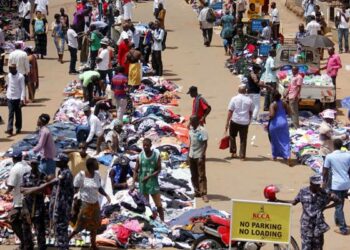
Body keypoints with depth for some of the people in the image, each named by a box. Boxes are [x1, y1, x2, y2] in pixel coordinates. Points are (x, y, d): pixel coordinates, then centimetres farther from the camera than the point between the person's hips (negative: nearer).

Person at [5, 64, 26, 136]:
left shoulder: (20, 76, -11)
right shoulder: (9, 76, 5)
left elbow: (23, 88, -12)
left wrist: (22, 99, -18)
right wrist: (7, 94, 15)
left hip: (17, 98, -3)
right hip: (10, 98, 3)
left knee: (18, 113, 8)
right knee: (10, 113, -5)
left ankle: (18, 128, 21)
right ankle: (9, 129, -13)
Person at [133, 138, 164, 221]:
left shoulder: (156, 156, -7)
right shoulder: (140, 157, -3)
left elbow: (159, 170, -5)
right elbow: (136, 171, 0)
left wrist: (149, 176, -18)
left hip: (153, 183, -1)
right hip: (142, 184, 1)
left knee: (159, 205, 0)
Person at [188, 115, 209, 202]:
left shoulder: (202, 131, -14)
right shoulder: (191, 129, 7)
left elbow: (205, 144, -14)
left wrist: (202, 155, -20)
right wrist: (188, 153, 14)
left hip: (199, 156, -7)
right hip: (191, 156, 7)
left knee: (201, 176, -6)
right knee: (194, 176, 12)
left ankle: (204, 194, -6)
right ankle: (197, 192, 22)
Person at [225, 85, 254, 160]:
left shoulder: (234, 99, -5)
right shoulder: (249, 100, 2)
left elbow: (230, 111, -6)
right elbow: (251, 112, 9)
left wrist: (227, 123, -3)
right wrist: (249, 121, 24)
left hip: (235, 121, -1)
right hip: (245, 122, 1)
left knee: (232, 136, 19)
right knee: (243, 139, 7)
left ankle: (233, 152, 15)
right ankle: (242, 156, 6)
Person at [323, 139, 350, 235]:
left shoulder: (329, 156, -9)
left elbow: (325, 171, -5)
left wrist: (324, 182, 9)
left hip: (336, 184, -4)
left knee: (339, 206, 0)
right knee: (340, 204, 24)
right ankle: (337, 220, 39)